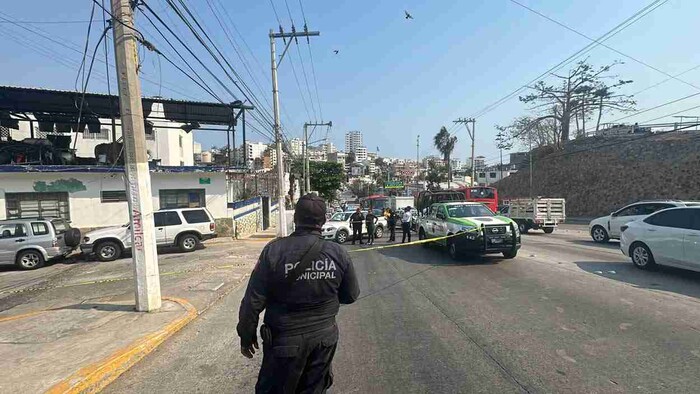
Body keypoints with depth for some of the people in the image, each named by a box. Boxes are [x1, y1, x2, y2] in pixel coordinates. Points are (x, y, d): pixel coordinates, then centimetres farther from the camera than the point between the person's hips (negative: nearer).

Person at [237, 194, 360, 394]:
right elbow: (351, 295, 0)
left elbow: (254, 300, -13)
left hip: (285, 339, -2)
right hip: (325, 338, 3)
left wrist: (246, 334, 2)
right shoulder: (338, 253, -11)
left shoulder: (274, 251, -18)